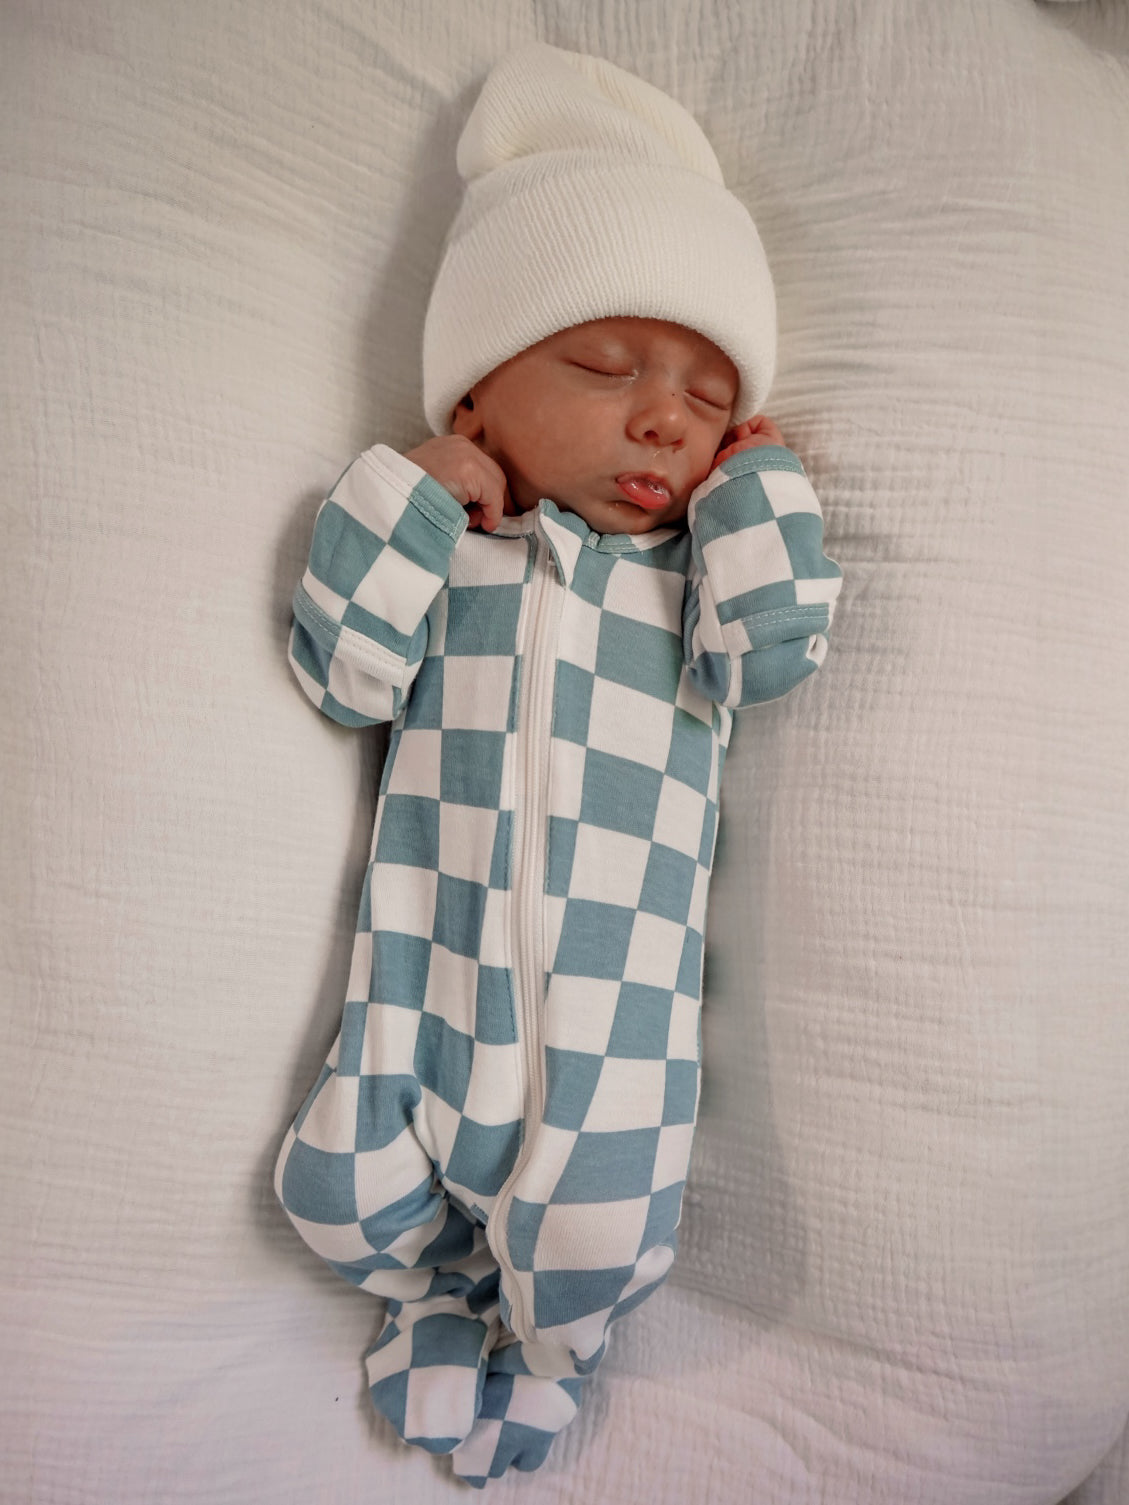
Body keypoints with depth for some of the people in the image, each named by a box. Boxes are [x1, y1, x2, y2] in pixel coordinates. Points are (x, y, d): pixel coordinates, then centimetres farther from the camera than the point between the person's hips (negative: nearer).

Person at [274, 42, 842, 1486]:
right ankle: (442, 1289, 37)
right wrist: (406, 499, -10)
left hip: (613, 995, 0)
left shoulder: (697, 573, 7)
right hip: (429, 981, 1)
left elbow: (766, 654, -10)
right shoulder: (445, 553, 5)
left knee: (595, 1232, -5)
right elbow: (345, 677, -5)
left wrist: (756, 481, -3)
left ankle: (544, 1340, 32)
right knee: (343, 1186, 3)